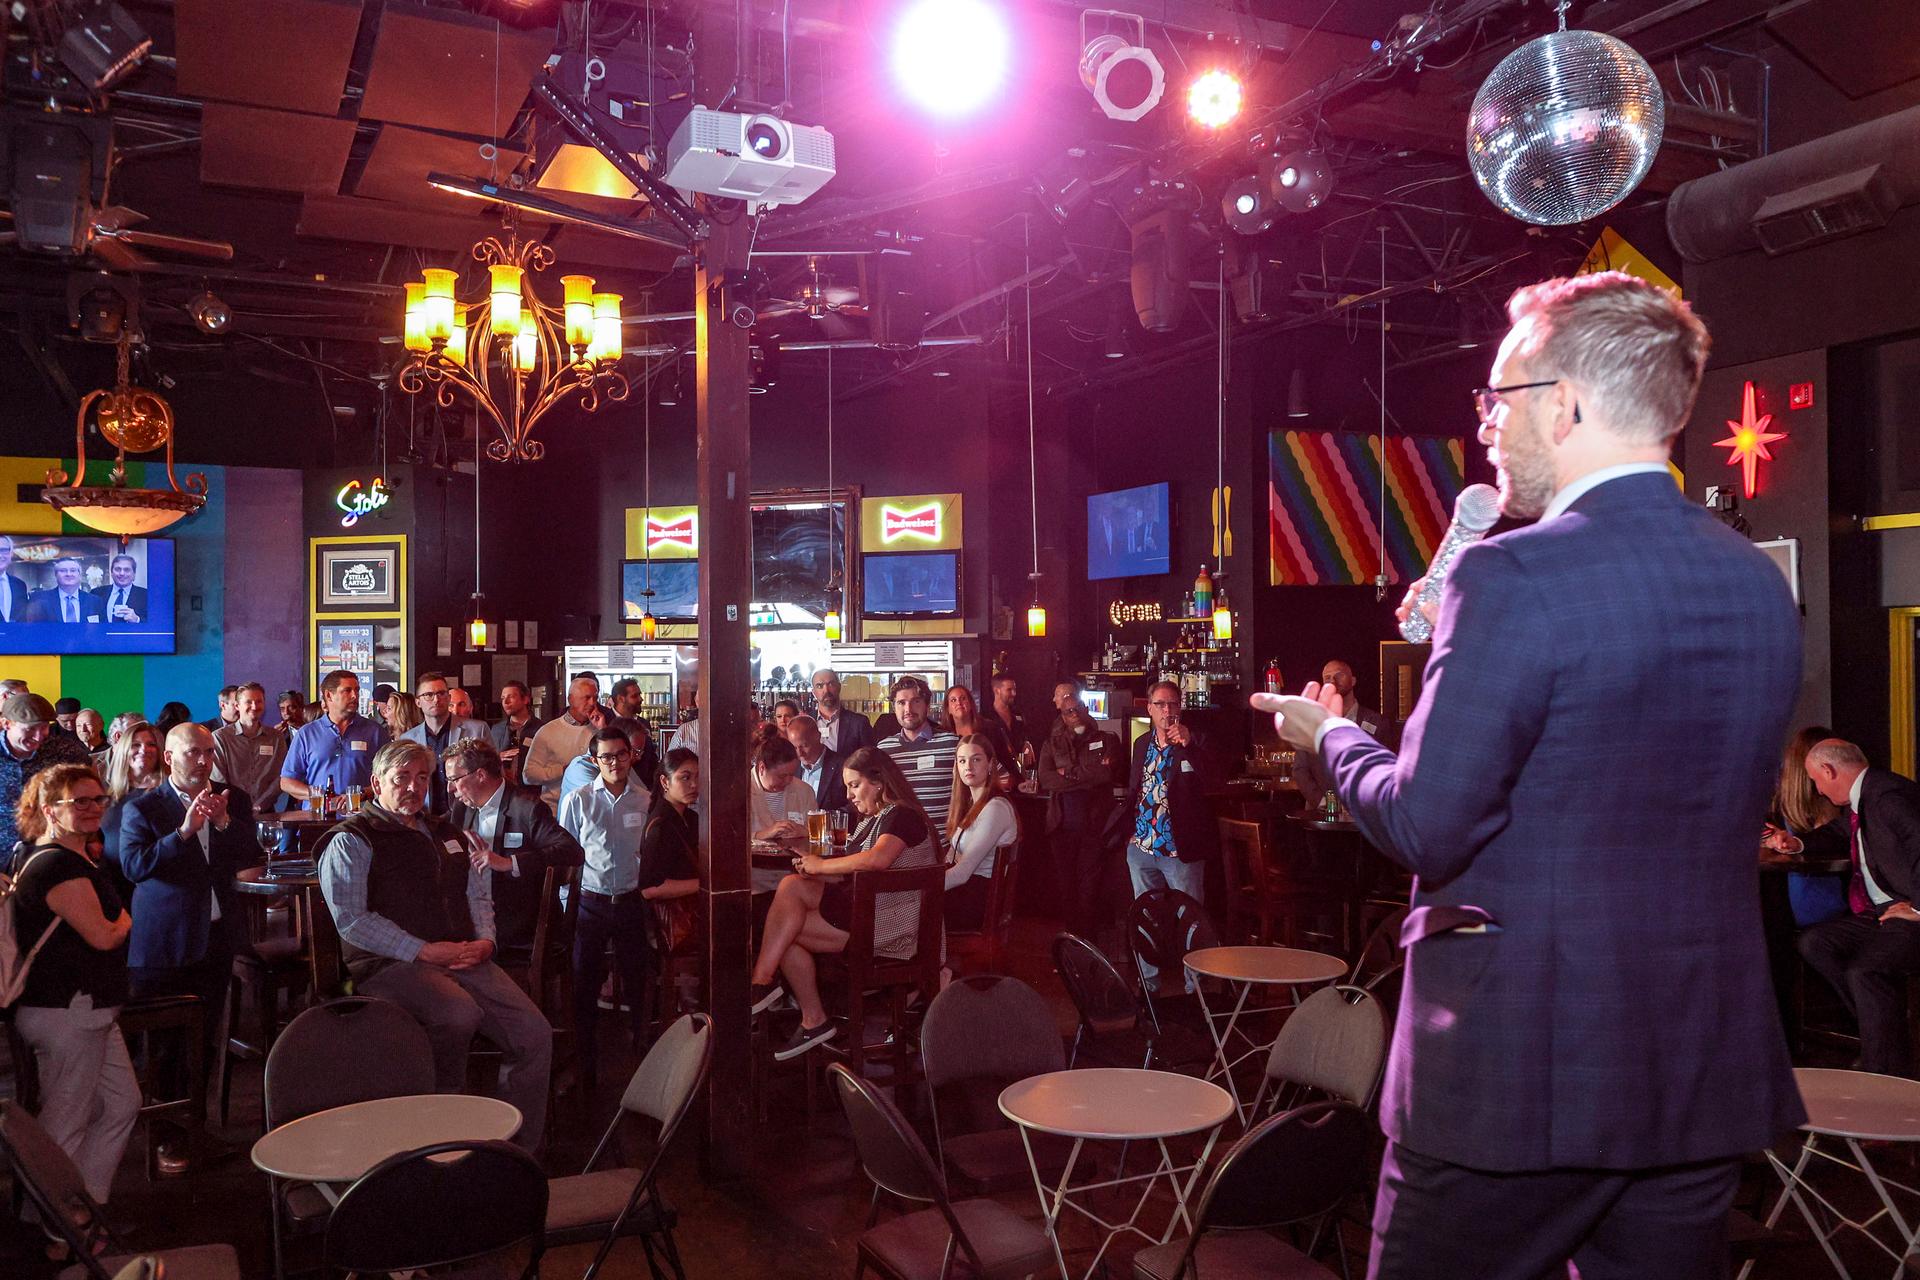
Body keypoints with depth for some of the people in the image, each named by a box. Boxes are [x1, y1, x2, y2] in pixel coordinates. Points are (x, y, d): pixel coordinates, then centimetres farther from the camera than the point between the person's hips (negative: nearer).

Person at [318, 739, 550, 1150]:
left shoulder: (445, 834, 25)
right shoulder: (352, 839, 3)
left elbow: (478, 895, 27)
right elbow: (351, 919, -9)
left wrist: (485, 941, 5)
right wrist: (424, 951, -15)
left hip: (465, 958, 6)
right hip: (391, 963, -6)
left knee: (535, 1034, -14)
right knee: (460, 1013, -36)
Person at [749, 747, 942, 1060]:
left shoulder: (902, 816, -11)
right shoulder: (870, 819, 21)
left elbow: (877, 860, -31)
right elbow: (853, 875, 18)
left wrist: (821, 865, -18)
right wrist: (813, 869, -2)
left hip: (889, 923, -9)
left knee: (786, 934, -11)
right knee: (791, 886, -13)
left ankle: (814, 1020, -1)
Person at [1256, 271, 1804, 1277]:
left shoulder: (1516, 577, -19)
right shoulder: (1759, 584, 5)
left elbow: (1425, 828, -19)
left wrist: (1329, 735, 1)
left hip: (1516, 1071, -7)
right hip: (1707, 1072, 7)